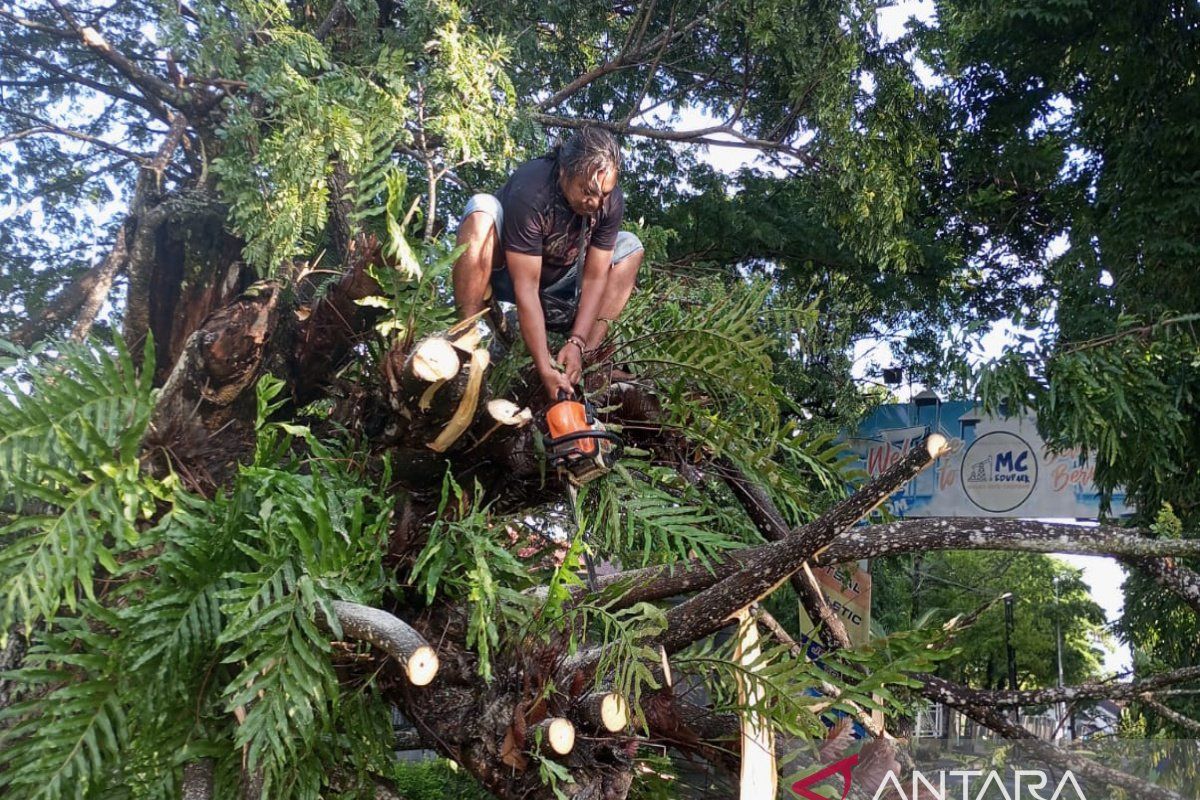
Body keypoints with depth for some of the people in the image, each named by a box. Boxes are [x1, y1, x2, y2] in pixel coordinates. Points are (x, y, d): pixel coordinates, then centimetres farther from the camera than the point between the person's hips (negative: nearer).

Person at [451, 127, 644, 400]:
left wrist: (576, 343, -28)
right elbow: (526, 288, -36)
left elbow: (594, 277, -17)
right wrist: (544, 368, -40)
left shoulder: (611, 200, -20)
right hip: (505, 275, -5)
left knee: (630, 248, -7)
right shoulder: (530, 191, -35)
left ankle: (589, 355, -19)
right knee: (482, 211, -32)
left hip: (559, 282, 5)